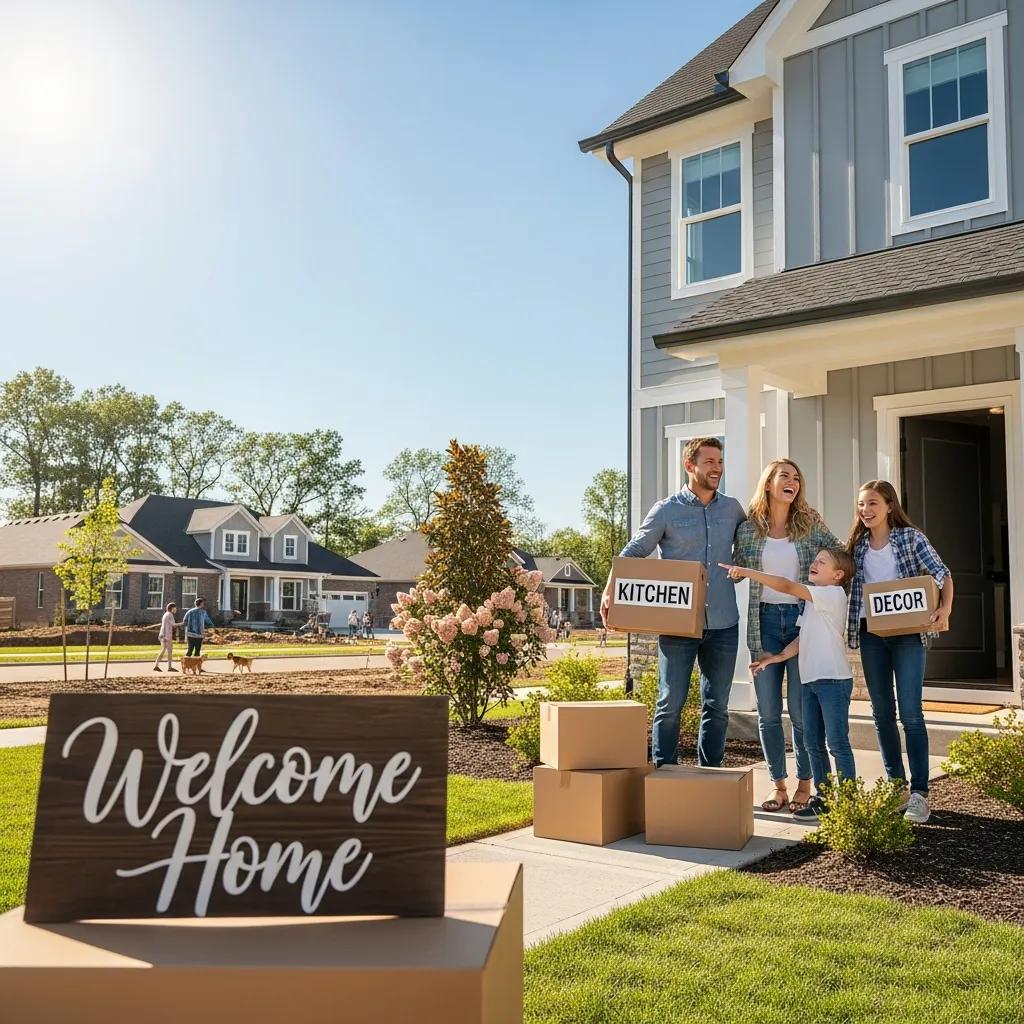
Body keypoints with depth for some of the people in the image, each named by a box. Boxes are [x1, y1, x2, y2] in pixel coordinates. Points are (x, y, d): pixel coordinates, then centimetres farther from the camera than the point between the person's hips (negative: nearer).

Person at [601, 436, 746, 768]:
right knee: (671, 703, -1)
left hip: (723, 625, 4)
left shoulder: (732, 508, 10)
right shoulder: (666, 511, -2)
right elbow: (632, 553, -1)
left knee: (717, 706, 11)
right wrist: (609, 591, -14)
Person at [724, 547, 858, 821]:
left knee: (838, 743, -3)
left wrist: (746, 572, -21)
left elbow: (786, 586, -21)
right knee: (813, 742, 12)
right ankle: (822, 797, 22)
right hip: (810, 679, 9)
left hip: (833, 679, -9)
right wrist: (778, 657, 6)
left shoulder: (834, 594, -12)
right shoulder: (814, 599, 16)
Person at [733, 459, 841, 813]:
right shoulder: (748, 530, 4)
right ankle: (778, 785, 18)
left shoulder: (811, 524, 2)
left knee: (801, 710, 1)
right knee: (768, 711, 5)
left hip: (803, 619, -1)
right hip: (764, 622, 1)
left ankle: (804, 785, 17)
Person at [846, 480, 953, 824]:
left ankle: (918, 794, -3)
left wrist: (945, 609, -23)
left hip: (908, 632, -4)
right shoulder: (857, 545, 9)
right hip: (871, 634, 4)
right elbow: (849, 586, 13)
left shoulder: (911, 537, -3)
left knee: (910, 713, -9)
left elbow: (941, 574, -7)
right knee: (882, 714, 8)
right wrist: (846, 627, 0)